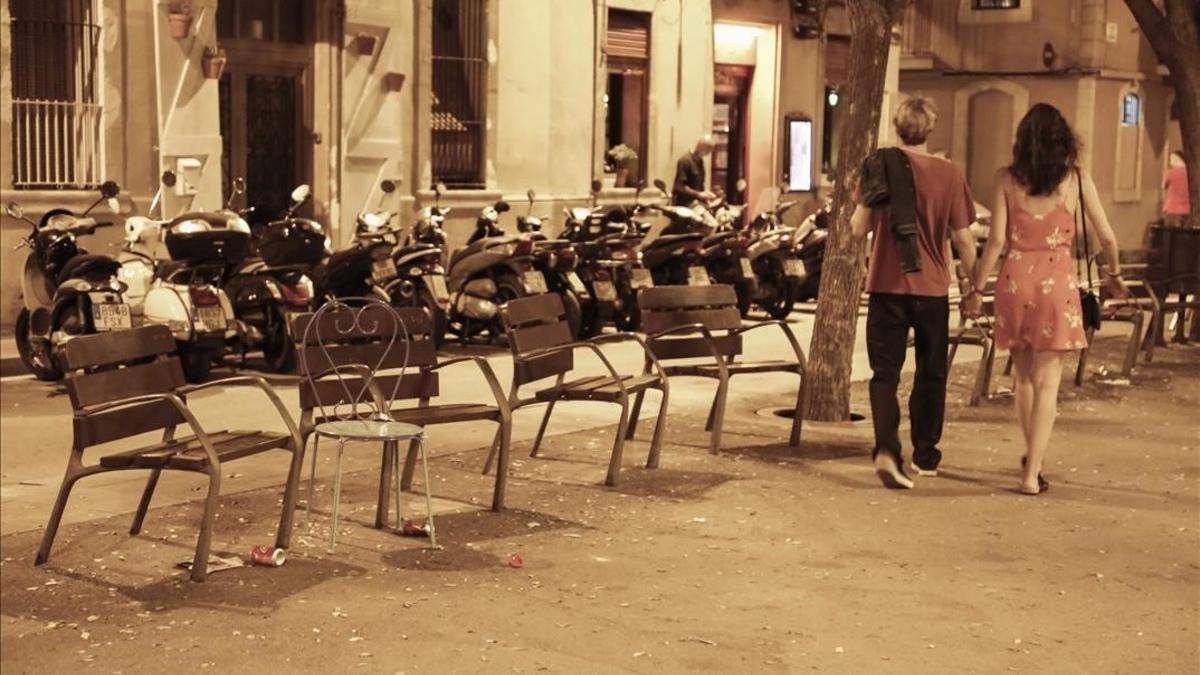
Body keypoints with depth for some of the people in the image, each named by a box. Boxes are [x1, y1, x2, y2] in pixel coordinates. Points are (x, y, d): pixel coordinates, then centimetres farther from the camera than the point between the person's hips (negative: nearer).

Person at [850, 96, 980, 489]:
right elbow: (963, 239, -2)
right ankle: (925, 456, 24)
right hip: (931, 287, 0)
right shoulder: (948, 174, -5)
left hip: (886, 284, 0)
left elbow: (858, 229, -3)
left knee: (885, 373, 2)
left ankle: (886, 449, -18)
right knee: (931, 375, 15)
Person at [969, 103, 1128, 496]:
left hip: (1015, 279, 2)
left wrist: (976, 287, 4)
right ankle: (1032, 473, -3)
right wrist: (1114, 275, 22)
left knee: (1024, 375, 18)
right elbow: (1106, 237, 4)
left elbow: (996, 240, -5)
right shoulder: (1076, 179, 0)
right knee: (1047, 381, 1)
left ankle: (1032, 457, 33)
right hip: (1057, 282, -2)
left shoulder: (1007, 179, 0)